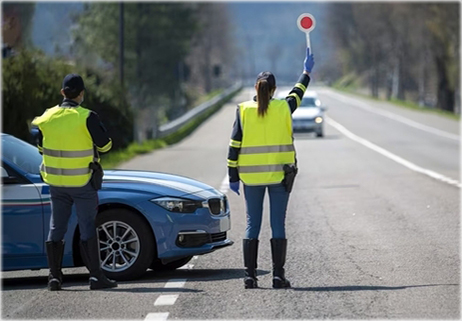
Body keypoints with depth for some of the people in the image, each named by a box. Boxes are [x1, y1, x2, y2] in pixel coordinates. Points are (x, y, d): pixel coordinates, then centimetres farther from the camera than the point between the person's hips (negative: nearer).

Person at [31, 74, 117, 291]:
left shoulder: (47, 117, -1)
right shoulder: (87, 118, -15)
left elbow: (41, 147, 11)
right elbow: (105, 145, -7)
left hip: (55, 181, 4)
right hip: (83, 182, -4)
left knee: (56, 228, 11)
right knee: (88, 229, 1)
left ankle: (54, 276, 9)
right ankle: (96, 276, -1)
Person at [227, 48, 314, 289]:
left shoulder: (243, 111, -3)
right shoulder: (284, 108, -2)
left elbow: (234, 146, -2)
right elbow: (298, 92, 19)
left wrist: (233, 176, 4)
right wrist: (307, 71, 36)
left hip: (251, 176, 1)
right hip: (279, 175, -1)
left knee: (252, 225, 5)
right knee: (278, 225, 1)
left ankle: (250, 275, 3)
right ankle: (278, 275, -1)